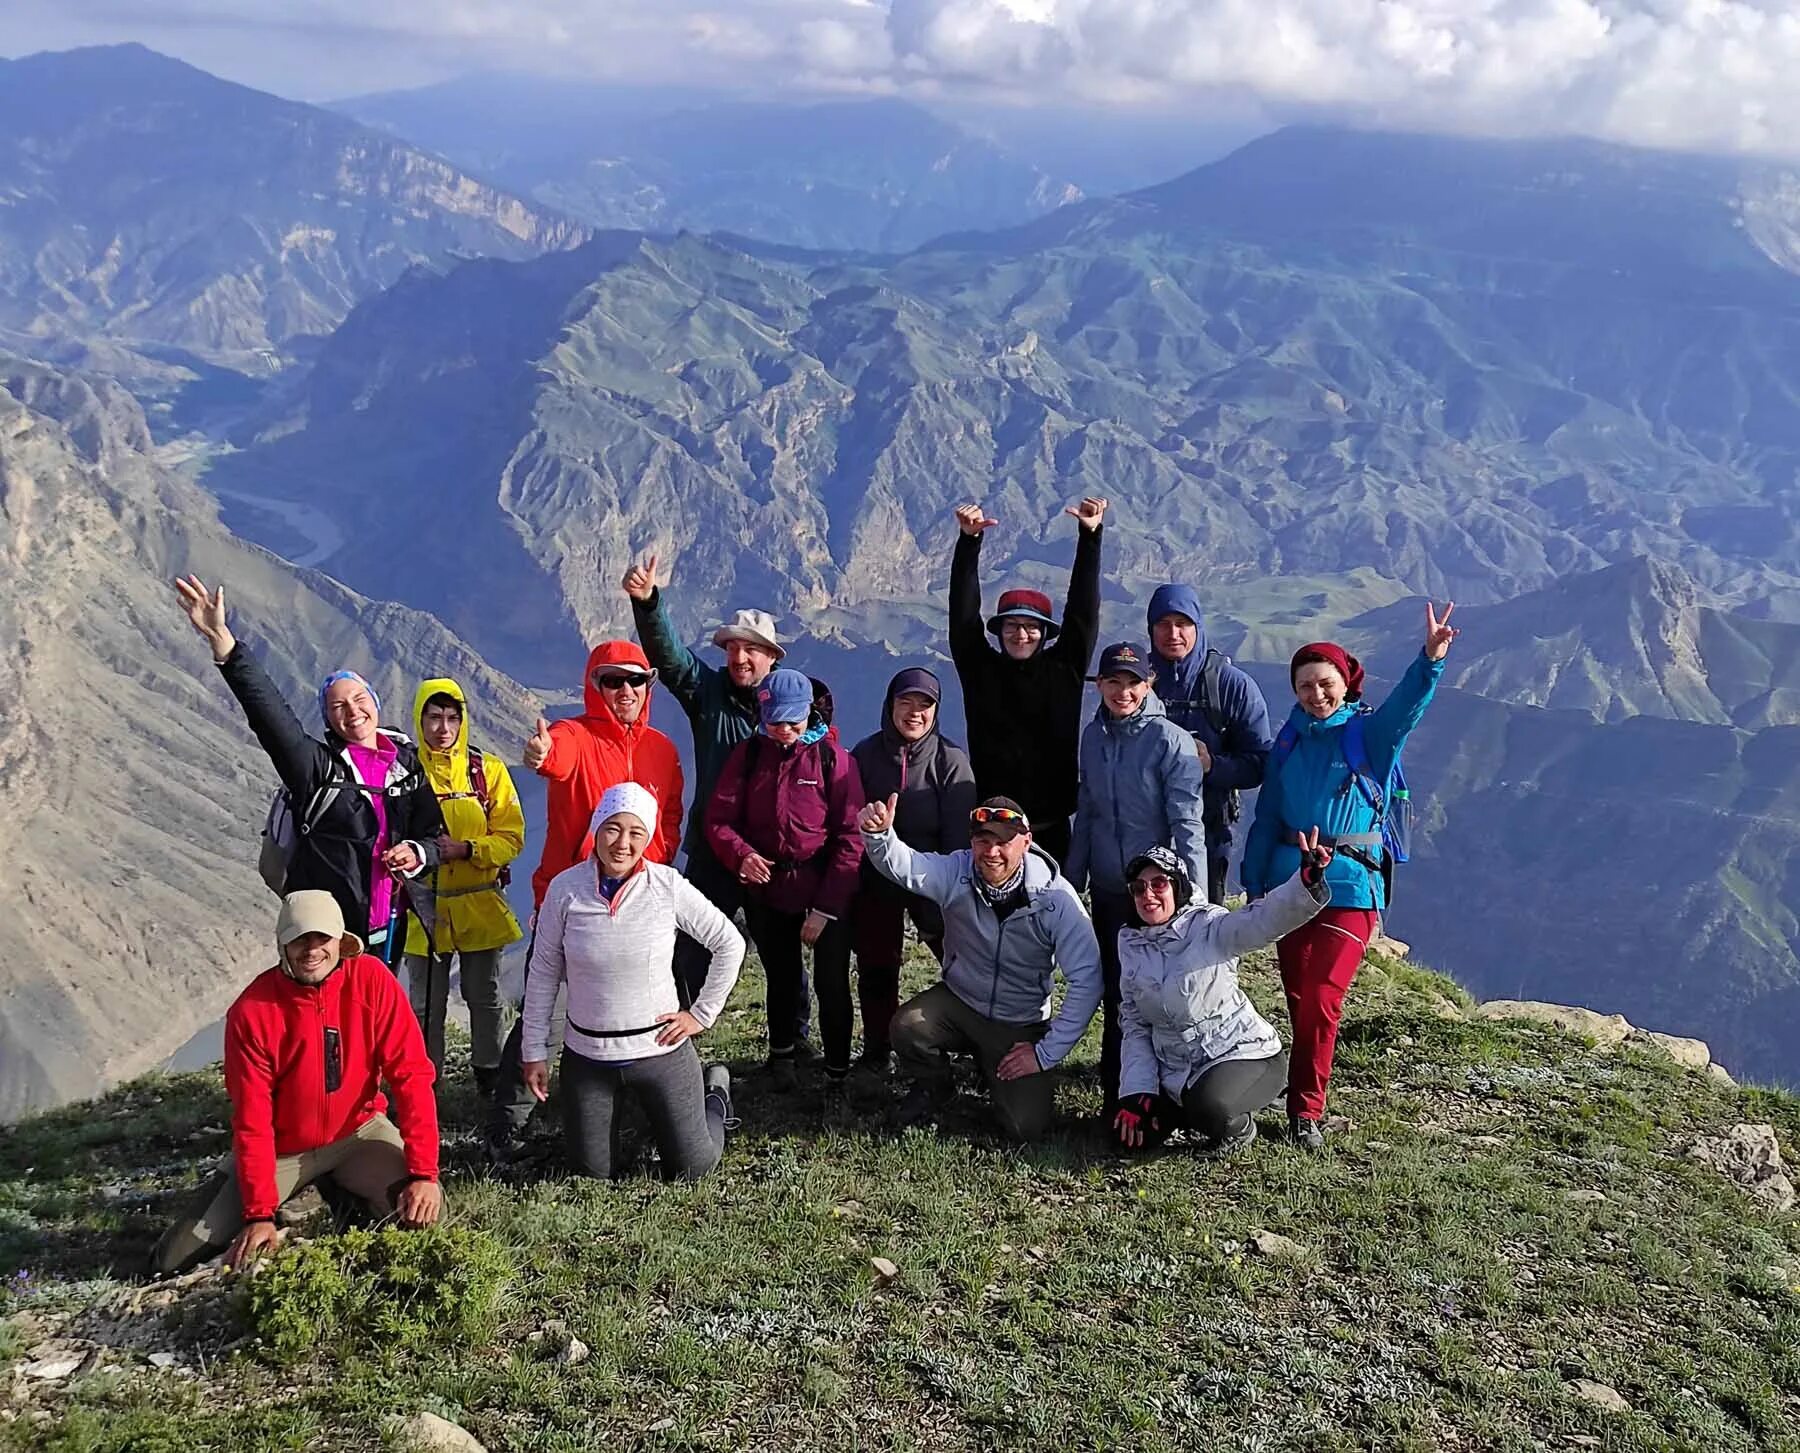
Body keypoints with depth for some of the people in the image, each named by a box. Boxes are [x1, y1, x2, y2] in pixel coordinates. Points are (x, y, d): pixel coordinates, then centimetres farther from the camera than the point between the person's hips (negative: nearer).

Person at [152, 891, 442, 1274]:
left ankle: (344, 1194, 10)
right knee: (175, 1261, -9)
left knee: (425, 1212, -23)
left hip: (358, 1132, 1)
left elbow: (412, 1075, -18)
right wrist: (259, 1216, -22)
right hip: (282, 1148, 0)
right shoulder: (251, 1012, -19)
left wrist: (424, 1173, -25)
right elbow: (252, 1122, -16)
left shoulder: (371, 980, -17)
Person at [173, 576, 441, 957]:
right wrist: (221, 641, -28)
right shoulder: (318, 765, -5)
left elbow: (434, 833, 15)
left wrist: (416, 854, -9)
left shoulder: (408, 765, 6)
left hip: (386, 931, 4)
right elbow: (267, 709, -17)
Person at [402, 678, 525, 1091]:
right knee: (426, 1003, 10)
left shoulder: (488, 770, -2)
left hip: (480, 904, 1)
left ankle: (491, 1080, 27)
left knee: (486, 998, 12)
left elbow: (511, 836, -4)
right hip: (425, 906, 0)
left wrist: (467, 850, -18)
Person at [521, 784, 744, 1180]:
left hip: (660, 1050, -1)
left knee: (691, 1169, 9)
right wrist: (534, 1052, 0)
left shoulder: (668, 886, -13)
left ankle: (715, 1096, 40)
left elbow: (729, 944, -1)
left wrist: (702, 1014, -1)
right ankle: (610, 1115, 45)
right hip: (586, 1056, 1)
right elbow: (544, 974, -2)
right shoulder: (565, 888, -11)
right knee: (593, 1173, 13)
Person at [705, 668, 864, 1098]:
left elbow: (850, 837, -10)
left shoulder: (834, 758, -9)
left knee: (833, 983, -3)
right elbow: (718, 819, -1)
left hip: (826, 891, -3)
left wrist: (827, 907, -14)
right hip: (766, 890, 3)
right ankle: (785, 1050, 41)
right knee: (782, 977, 19)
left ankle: (836, 1075, 10)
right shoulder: (747, 756, -1)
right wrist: (740, 854, -23)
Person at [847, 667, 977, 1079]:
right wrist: (849, 887, -1)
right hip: (876, 882, 2)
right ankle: (876, 1054, 27)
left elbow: (959, 838, -11)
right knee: (876, 970, 11)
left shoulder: (951, 760, -11)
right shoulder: (865, 754, -4)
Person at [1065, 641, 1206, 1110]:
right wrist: (1072, 879, 14)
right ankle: (1114, 1097, 25)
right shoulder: (1094, 737, 6)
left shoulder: (1171, 741, -12)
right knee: (1113, 991, 13)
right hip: (1107, 890, 6)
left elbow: (1187, 823, -15)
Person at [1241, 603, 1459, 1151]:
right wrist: (1254, 884, 8)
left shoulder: (1370, 734, -1)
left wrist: (1431, 659, -41)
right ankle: (1306, 1101, 20)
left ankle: (1305, 1112, -1)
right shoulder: (1290, 741, 10)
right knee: (1300, 1000, 7)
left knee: (1320, 999, -11)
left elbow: (1406, 705, -22)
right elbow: (1267, 816, 12)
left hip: (1349, 887, -4)